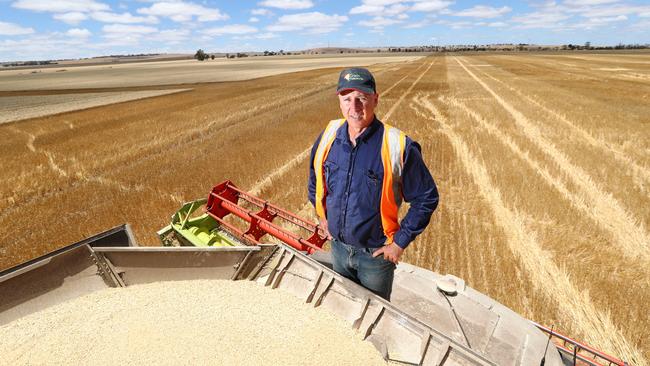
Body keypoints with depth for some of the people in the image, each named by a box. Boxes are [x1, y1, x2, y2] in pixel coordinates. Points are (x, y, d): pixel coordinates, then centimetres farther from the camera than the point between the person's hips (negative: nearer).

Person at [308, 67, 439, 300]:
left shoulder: (397, 146, -23)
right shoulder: (328, 136, -9)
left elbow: (426, 198, -13)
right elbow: (315, 178, 11)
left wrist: (400, 242, -12)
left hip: (376, 254, -4)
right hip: (337, 248, 4)